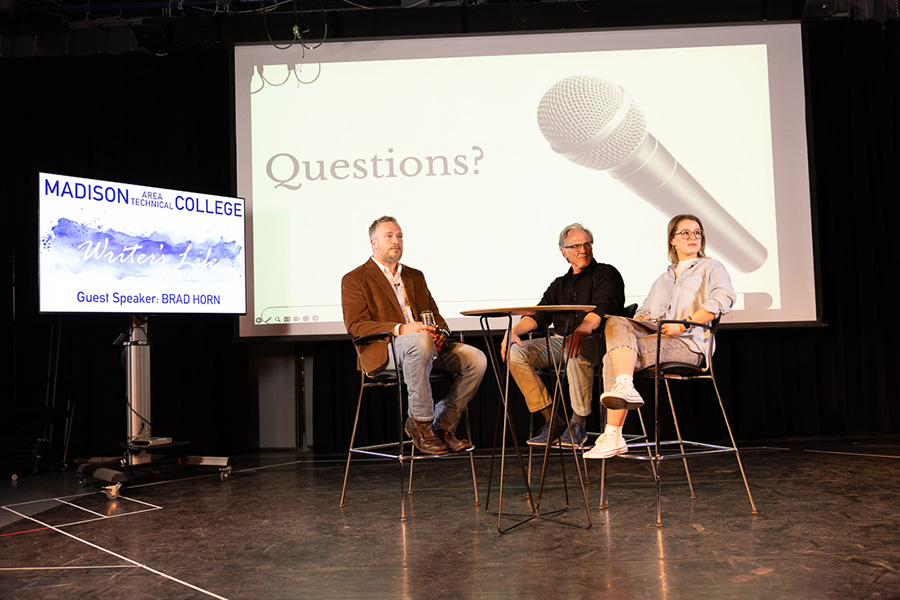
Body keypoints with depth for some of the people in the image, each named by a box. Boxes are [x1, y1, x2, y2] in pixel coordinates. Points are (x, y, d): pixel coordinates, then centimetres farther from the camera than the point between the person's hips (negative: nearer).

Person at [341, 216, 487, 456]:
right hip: (383, 349, -6)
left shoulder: (415, 276, 25)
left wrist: (440, 333, -3)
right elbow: (355, 326, -7)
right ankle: (420, 424, -23)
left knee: (476, 359, -16)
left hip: (425, 342, 6)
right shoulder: (354, 280, 6)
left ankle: (443, 425, -4)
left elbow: (435, 315, 23)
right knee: (421, 342, -39)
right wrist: (400, 329, -22)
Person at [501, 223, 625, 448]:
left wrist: (582, 329, -35)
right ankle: (552, 420, -14)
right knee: (515, 352, -16)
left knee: (577, 352, -41)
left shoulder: (607, 274, 6)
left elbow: (602, 307, -14)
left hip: (593, 339, -6)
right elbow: (537, 315, 17)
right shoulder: (559, 284, 25)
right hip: (559, 341, 6)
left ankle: (578, 422, -24)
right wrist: (514, 330, -5)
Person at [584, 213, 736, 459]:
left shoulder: (711, 267, 13)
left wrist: (684, 323, -17)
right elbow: (645, 310, 30)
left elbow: (723, 298, -8)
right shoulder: (664, 277, 32)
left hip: (688, 342, -6)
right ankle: (625, 386, -39)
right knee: (616, 323, -26)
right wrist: (640, 319, 3)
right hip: (653, 333, 6)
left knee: (613, 356, -27)